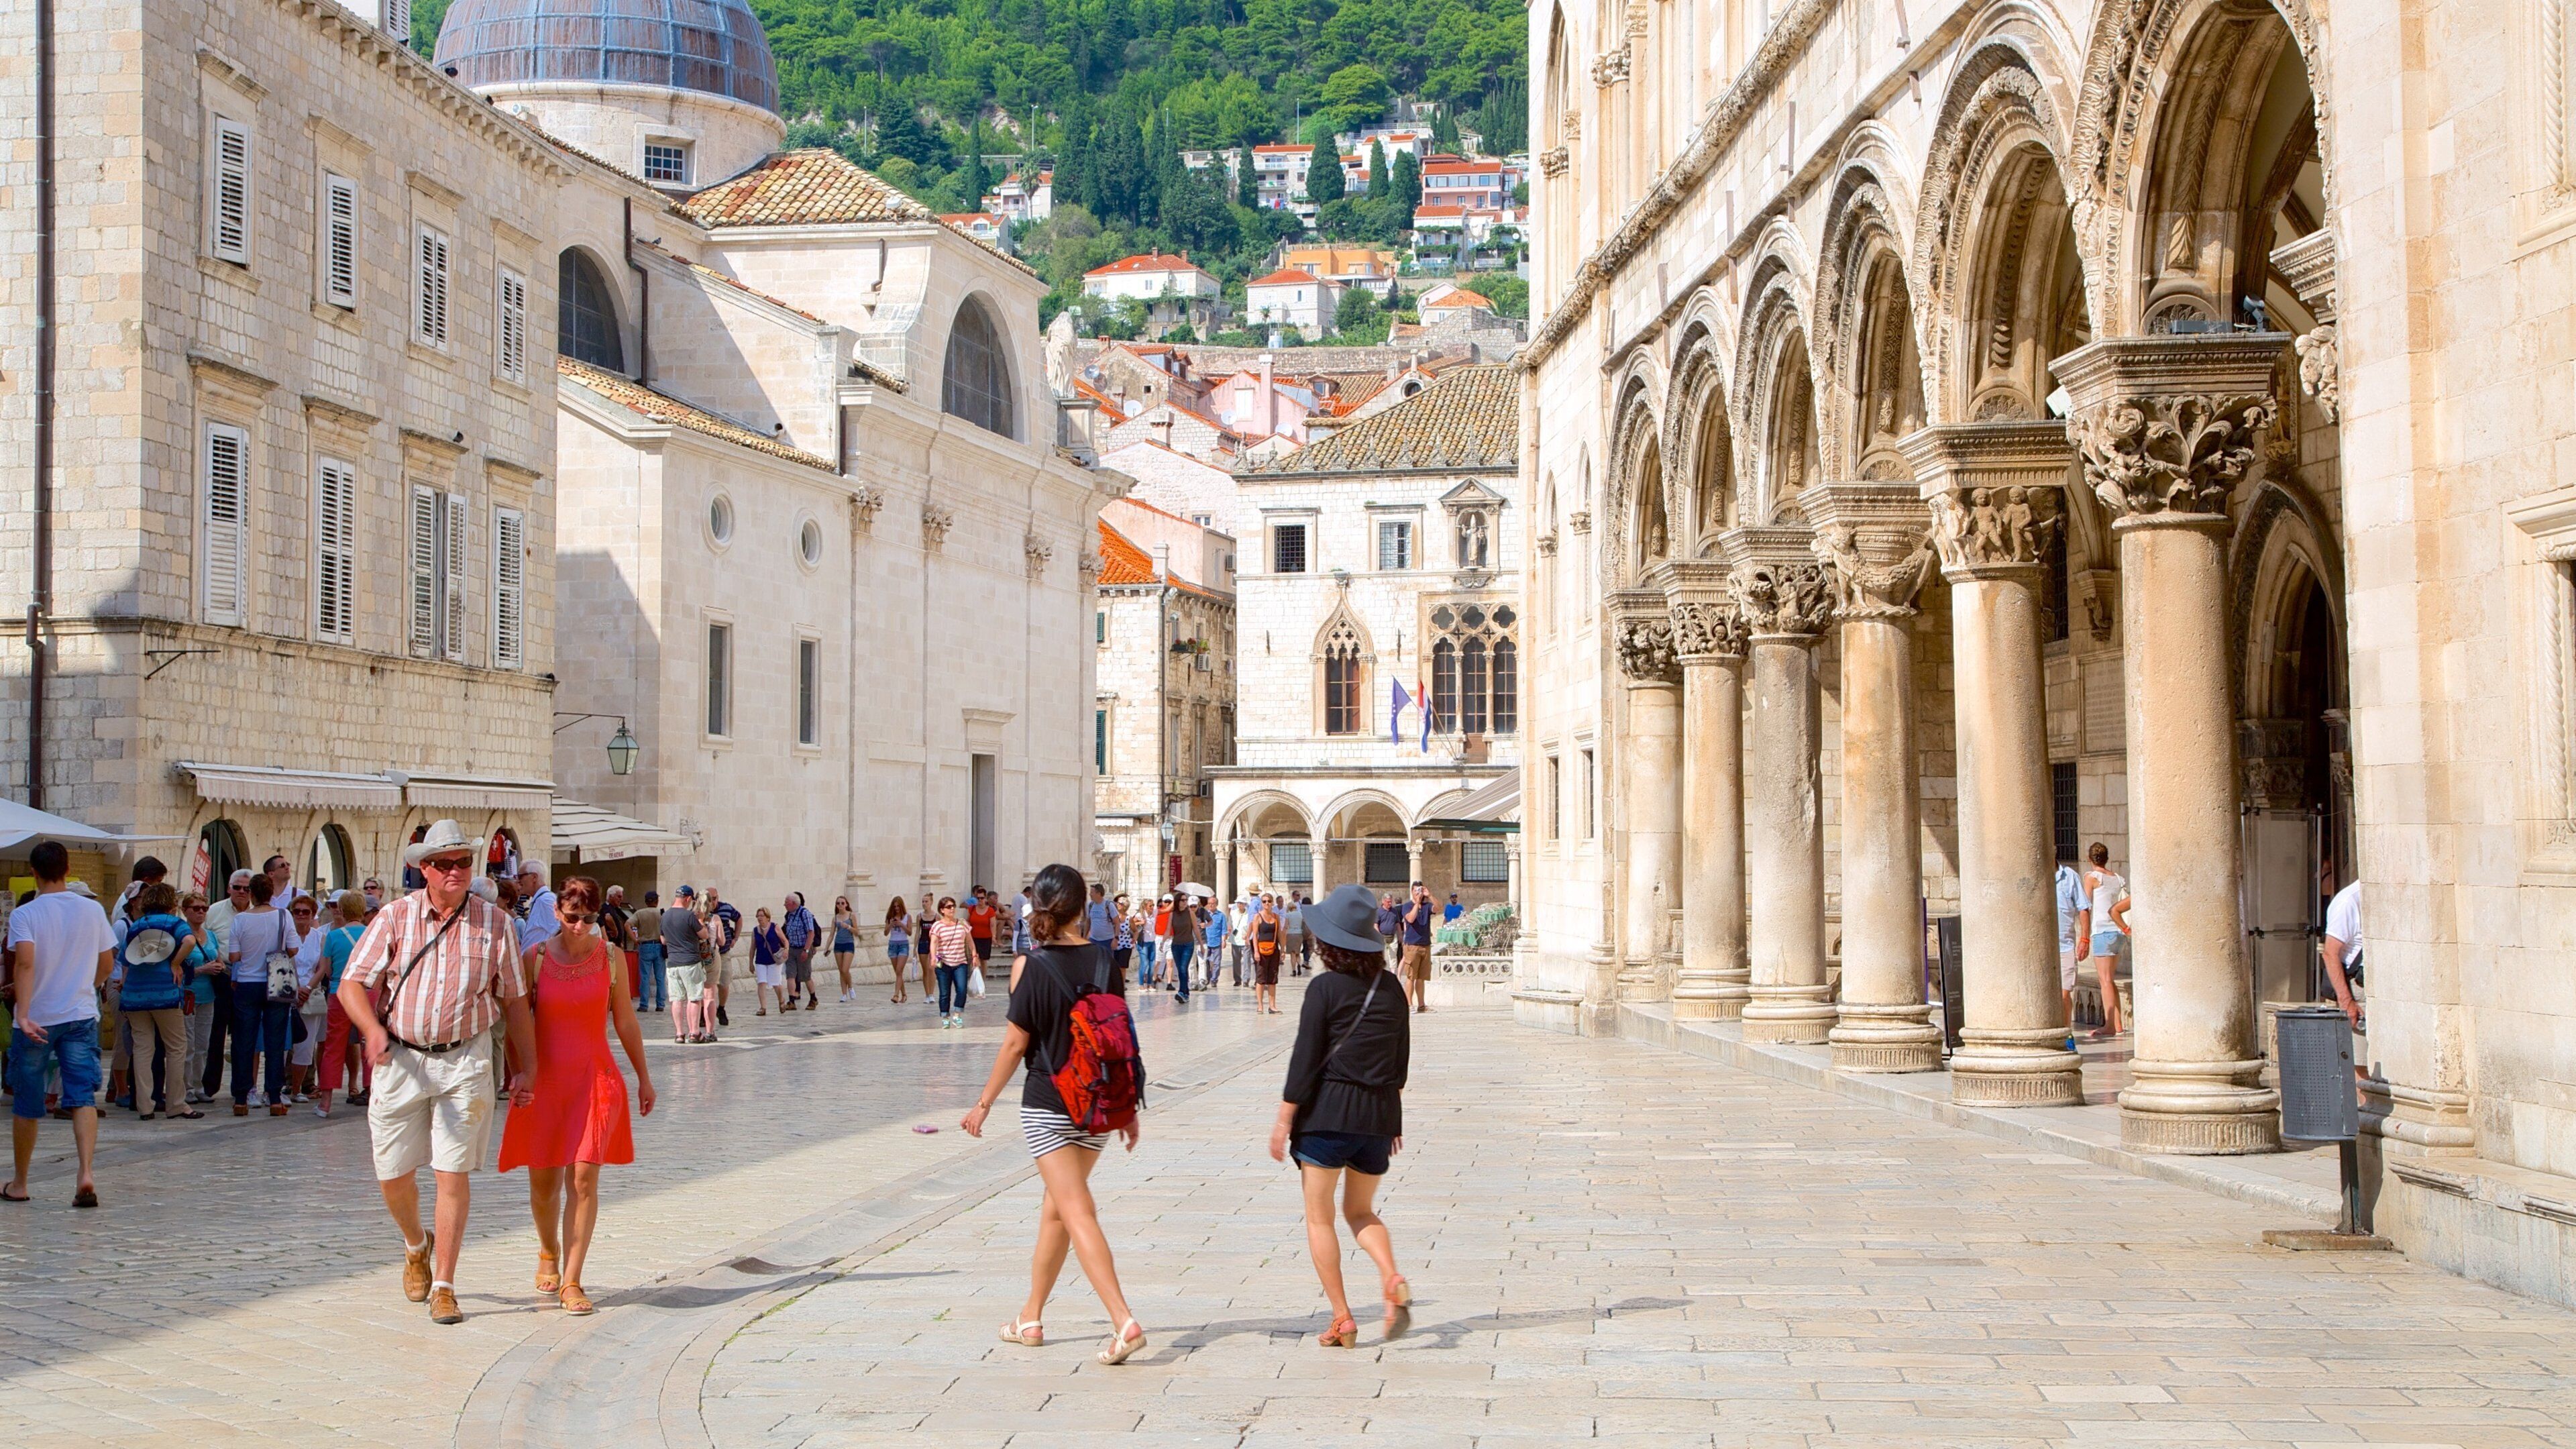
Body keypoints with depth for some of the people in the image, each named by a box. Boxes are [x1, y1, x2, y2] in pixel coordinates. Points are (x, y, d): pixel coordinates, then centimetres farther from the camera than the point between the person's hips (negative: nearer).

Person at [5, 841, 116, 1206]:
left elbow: (25, 963, -22)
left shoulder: (24, 915, -8)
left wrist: (23, 1014, -28)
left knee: (26, 1105, 11)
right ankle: (86, 1173, -23)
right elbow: (107, 964, 11)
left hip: (35, 1020, -2)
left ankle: (19, 1183, 24)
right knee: (83, 1097, -4)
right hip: (81, 1016, 2)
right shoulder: (93, 910, 2)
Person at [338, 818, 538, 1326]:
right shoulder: (396, 917, -1)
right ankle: (416, 1246, 37)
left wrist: (526, 1065, 6)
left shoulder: (495, 923, 2)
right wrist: (373, 1029, -23)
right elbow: (353, 984, -4)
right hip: (401, 1059, 1)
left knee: (453, 1174, -5)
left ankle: (444, 1287, 4)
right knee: (393, 1174, 6)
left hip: (465, 1061, -1)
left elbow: (514, 999, 8)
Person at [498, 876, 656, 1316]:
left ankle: (571, 1282, -8)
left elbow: (625, 1022, 10)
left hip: (596, 1078, 0)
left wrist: (644, 1077, 16)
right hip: (544, 1079, 0)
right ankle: (549, 1252, 39)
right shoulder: (535, 958, -2)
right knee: (543, 1182, 8)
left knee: (584, 1179, -11)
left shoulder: (611, 957, 1)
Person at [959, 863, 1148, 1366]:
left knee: (1077, 1212, -7)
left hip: (1048, 1105, -5)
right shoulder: (1105, 963, 0)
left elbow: (1015, 1043, -9)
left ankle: (1123, 1320, -22)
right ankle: (1031, 1317, 29)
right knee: (1056, 1206, 19)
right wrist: (1128, 1108, 12)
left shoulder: (1033, 966, -11)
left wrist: (984, 1103, 2)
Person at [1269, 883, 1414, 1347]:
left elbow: (1305, 1059, -11)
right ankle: (1393, 1281, -7)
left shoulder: (1325, 988, -10)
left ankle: (1341, 1320, 1)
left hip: (1328, 1112, -5)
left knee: (1319, 1217, 6)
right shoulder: (1392, 988, 5)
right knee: (1361, 1211, 20)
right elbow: (1401, 1057, 12)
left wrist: (1284, 1118, -4)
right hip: (1379, 1114, 5)